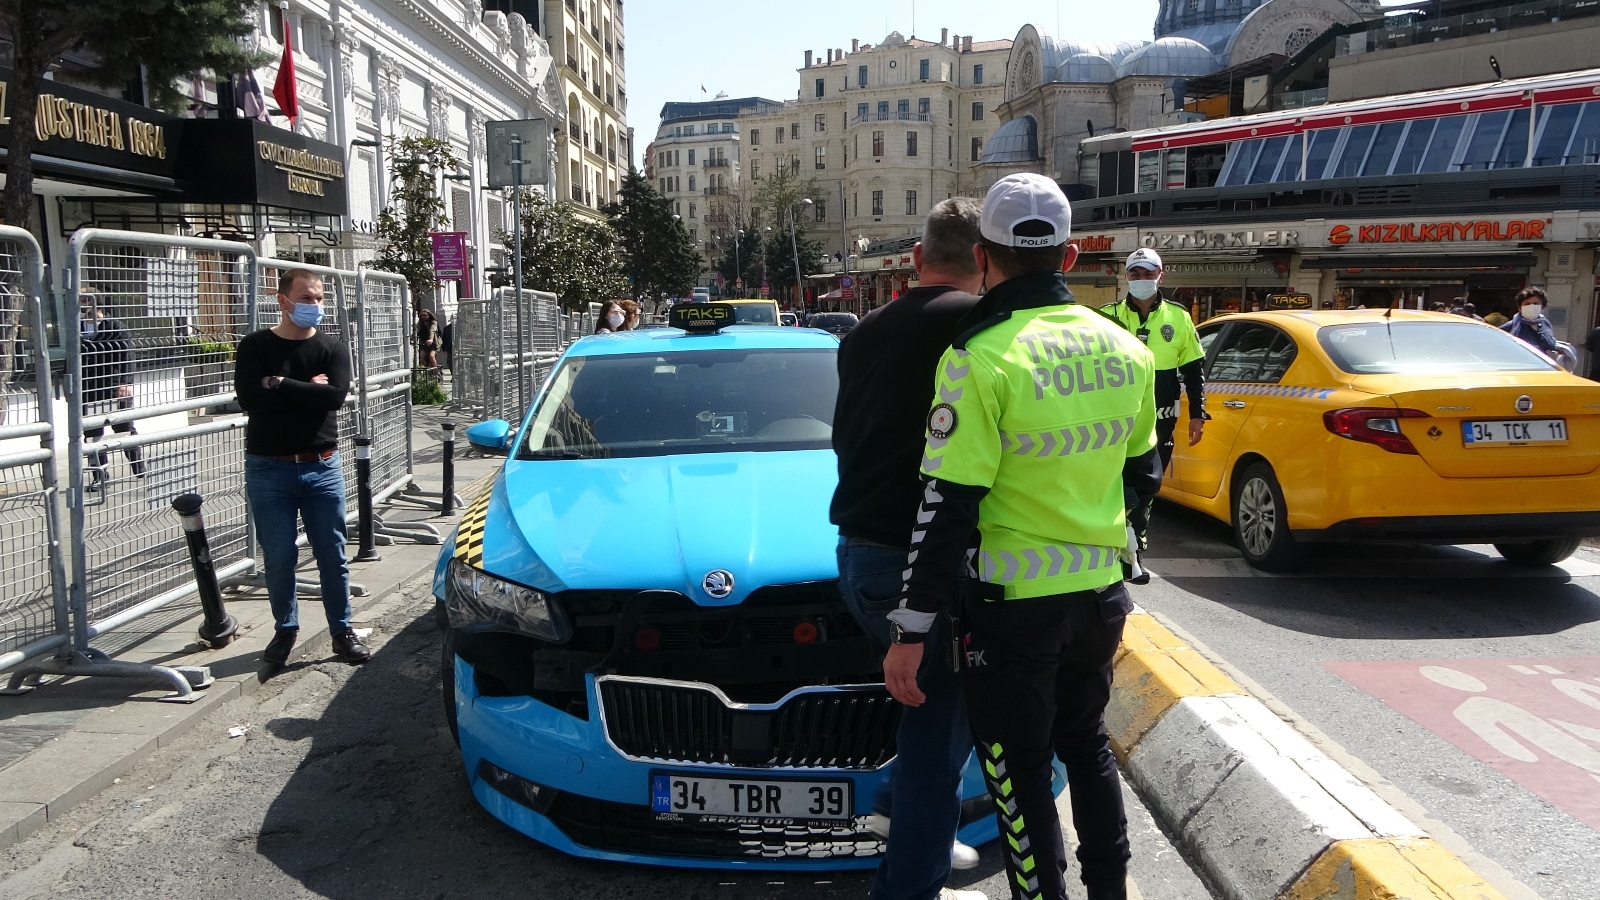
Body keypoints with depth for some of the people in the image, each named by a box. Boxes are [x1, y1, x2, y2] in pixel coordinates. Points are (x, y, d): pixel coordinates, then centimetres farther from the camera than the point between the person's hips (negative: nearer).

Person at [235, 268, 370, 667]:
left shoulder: (333, 348, 4)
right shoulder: (256, 346, 0)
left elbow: (335, 395, -14)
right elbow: (249, 399, -15)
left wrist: (280, 385, -13)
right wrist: (308, 389, -11)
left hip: (322, 468, 1)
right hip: (269, 469, -1)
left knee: (332, 555, 6)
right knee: (278, 557, 5)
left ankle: (342, 630, 18)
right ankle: (285, 628, 24)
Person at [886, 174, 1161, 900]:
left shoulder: (981, 358, -18)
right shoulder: (1124, 349, 2)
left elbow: (945, 507, -19)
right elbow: (1143, 474, 13)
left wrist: (912, 629, -14)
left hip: (1015, 603, -7)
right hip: (1101, 592, 7)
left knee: (1020, 768, 9)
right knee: (1086, 741, 25)